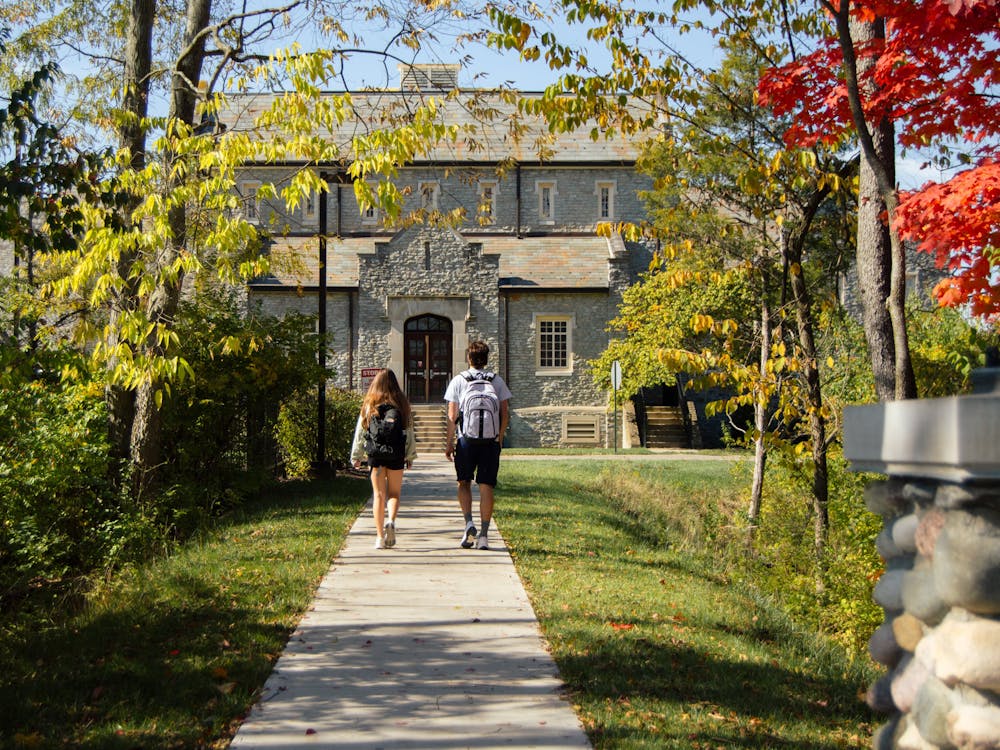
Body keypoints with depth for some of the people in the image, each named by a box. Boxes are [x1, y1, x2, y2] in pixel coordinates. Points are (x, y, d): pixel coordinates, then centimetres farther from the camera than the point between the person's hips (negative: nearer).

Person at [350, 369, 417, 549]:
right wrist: (410, 456, 17)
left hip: (375, 454, 0)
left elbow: (360, 431, 7)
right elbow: (409, 431, 8)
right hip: (396, 454, 0)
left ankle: (380, 536, 1)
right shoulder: (401, 405, 5)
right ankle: (391, 521, -16)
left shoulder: (369, 405, 4)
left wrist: (356, 456, 16)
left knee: (379, 494, 5)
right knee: (394, 493, 12)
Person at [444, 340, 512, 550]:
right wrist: (500, 439, 12)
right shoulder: (497, 380, 7)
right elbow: (505, 413, 3)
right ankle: (483, 534, 1)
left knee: (464, 482, 14)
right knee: (486, 486, 3)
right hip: (491, 441, 1)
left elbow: (452, 415, -1)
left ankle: (469, 523, -5)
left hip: (466, 439, -1)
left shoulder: (458, 380, 2)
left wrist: (449, 443, 5)